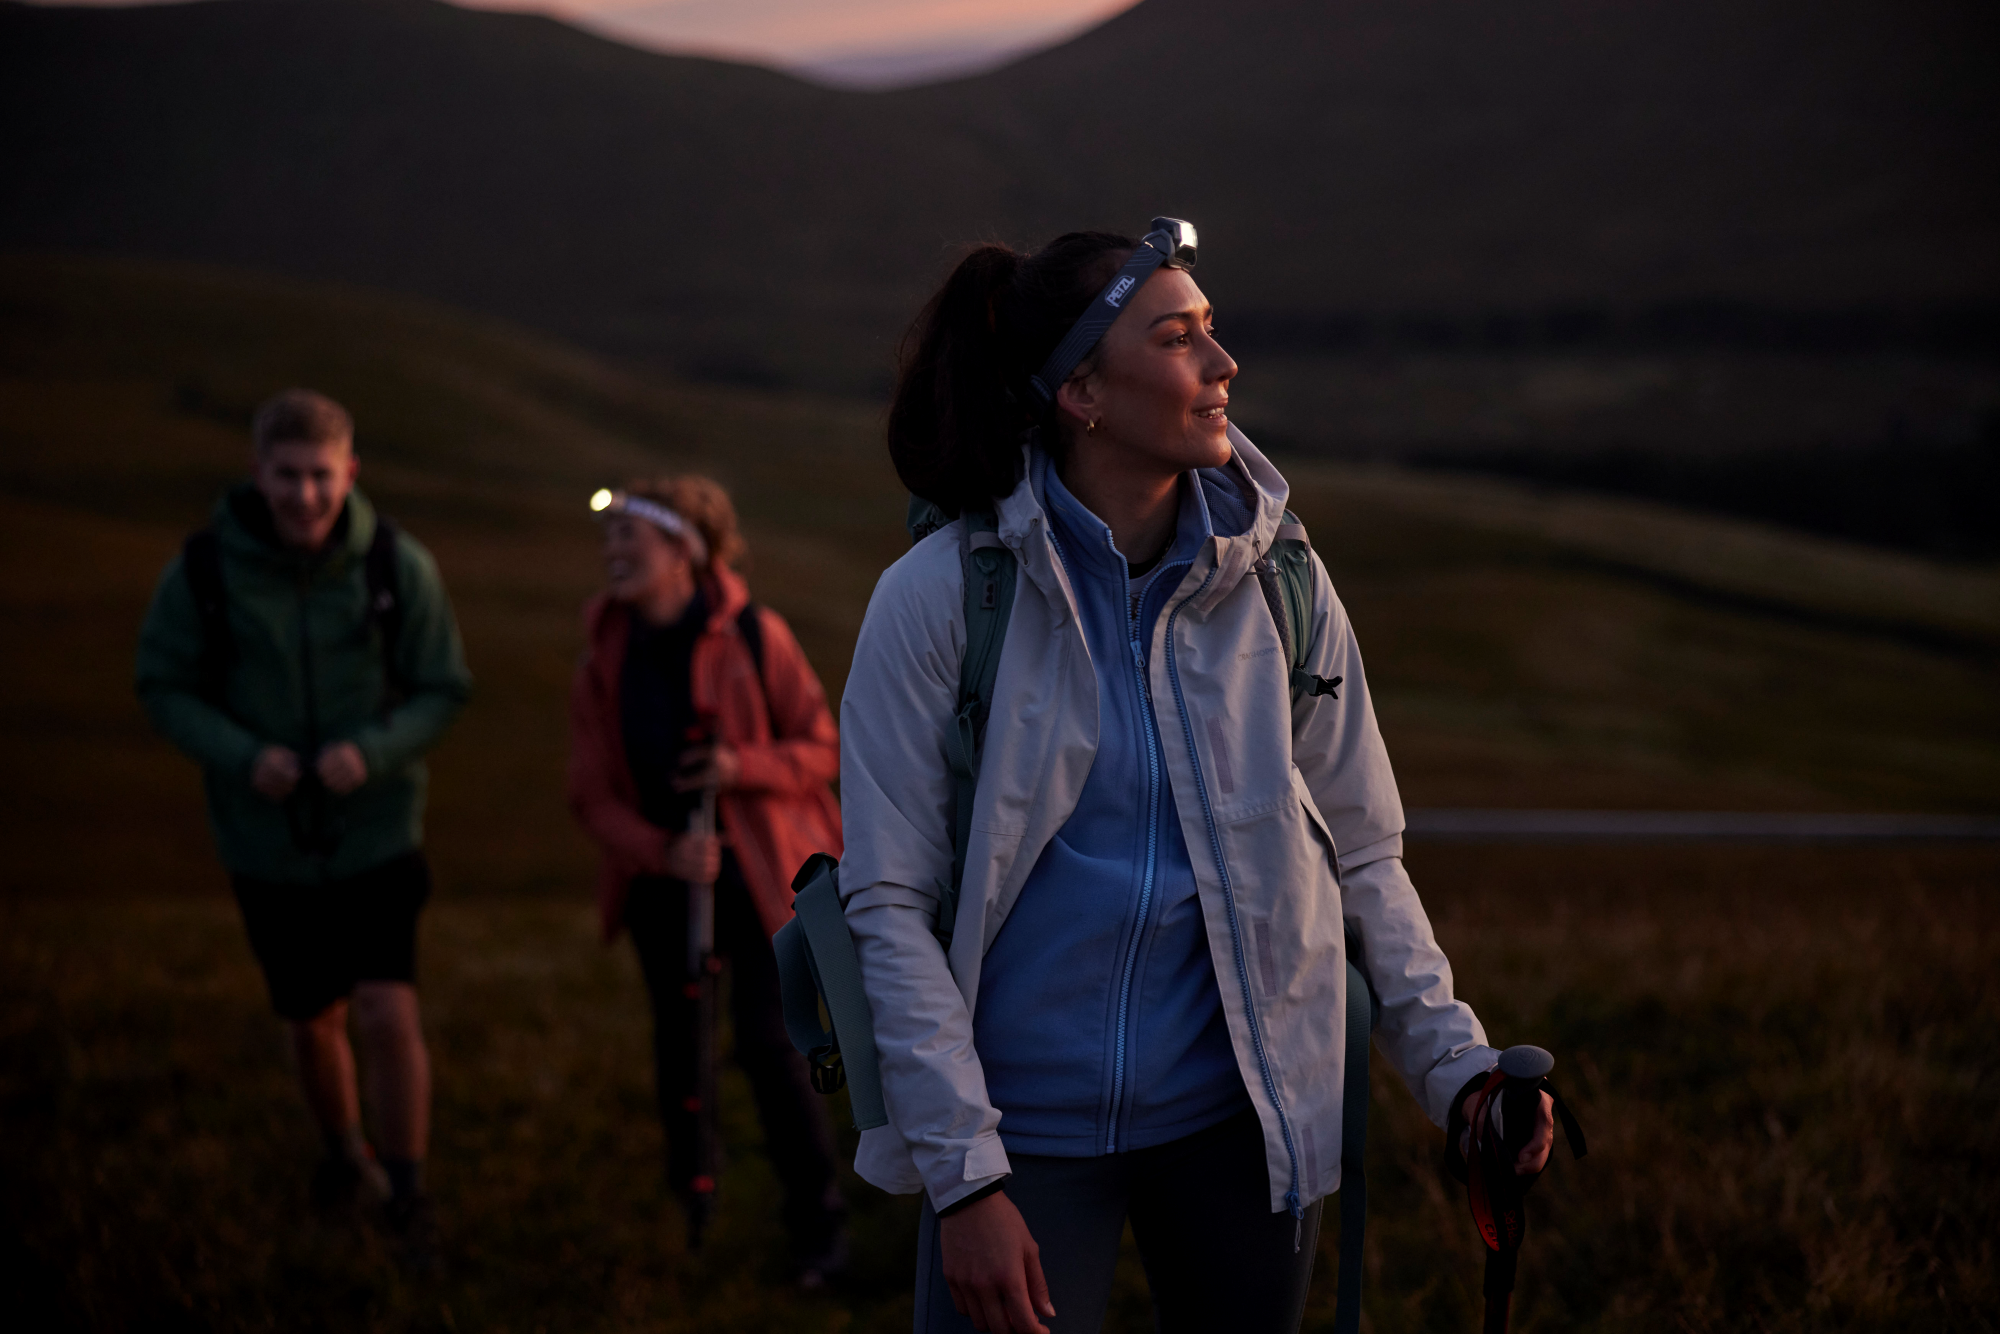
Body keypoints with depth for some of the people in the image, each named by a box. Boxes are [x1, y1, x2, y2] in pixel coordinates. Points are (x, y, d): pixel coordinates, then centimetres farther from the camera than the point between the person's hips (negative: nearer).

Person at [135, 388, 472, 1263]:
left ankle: (407, 1192, 8)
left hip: (377, 835, -1)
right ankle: (346, 1152, 45)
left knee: (389, 1016, -13)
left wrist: (373, 752, -23)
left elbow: (442, 690, -5)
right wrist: (242, 756, -22)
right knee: (314, 1024, 16)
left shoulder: (398, 566, -13)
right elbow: (163, 687, -4)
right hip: (267, 840, 1)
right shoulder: (203, 570, -14)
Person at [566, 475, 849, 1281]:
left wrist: (743, 765, -26)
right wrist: (662, 851, -20)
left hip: (755, 873, -3)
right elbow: (592, 796, -3)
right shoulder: (606, 662, -5)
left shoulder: (754, 638, -14)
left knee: (766, 1042, -10)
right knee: (678, 1040, 15)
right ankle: (685, 1205, 35)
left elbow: (823, 751, -7)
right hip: (660, 875, 4)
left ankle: (816, 1224, 3)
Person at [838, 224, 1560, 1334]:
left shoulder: (1278, 586, 0)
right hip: (1024, 1128, -2)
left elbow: (1361, 859, 8)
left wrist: (1453, 1064, -3)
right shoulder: (937, 599, -9)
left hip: (1237, 1118, 3)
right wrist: (962, 1179, -14)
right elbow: (888, 902, -9)